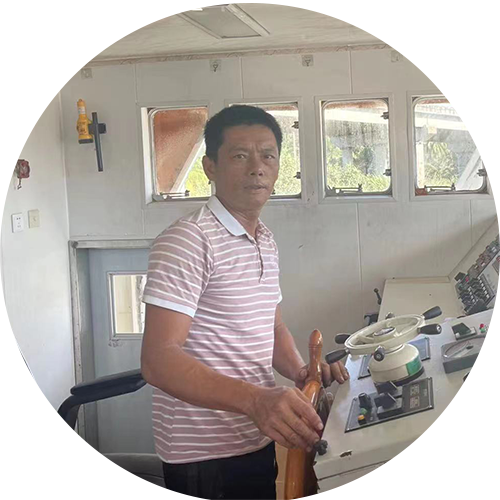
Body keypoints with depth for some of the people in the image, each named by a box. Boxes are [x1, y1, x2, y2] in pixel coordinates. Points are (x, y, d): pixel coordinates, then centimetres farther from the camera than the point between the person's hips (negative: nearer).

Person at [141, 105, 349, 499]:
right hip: (206, 459, -8)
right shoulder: (187, 241, -17)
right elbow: (158, 359, -25)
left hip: (260, 443, 8)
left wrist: (300, 372, -1)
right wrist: (255, 399, -38)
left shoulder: (266, 242, 11)